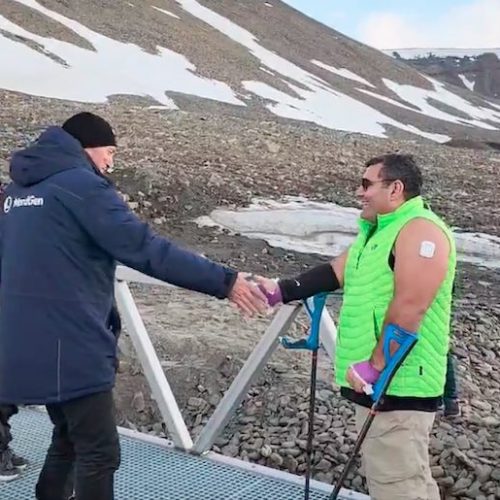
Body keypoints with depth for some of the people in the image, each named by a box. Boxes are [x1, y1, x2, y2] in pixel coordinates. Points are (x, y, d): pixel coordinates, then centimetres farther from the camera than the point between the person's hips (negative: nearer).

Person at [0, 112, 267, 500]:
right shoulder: (81, 185, -12)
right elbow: (148, 250, -19)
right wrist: (224, 281, -17)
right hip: (68, 345, -9)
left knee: (69, 438, 22)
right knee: (99, 453, -2)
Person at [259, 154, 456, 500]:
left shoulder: (420, 231, -16)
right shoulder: (376, 230, 16)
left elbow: (408, 309, -24)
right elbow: (336, 271, 16)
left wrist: (375, 366, -24)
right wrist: (281, 291, 8)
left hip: (398, 384, -10)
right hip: (378, 384, 10)